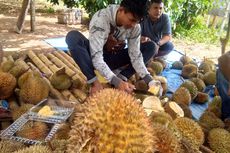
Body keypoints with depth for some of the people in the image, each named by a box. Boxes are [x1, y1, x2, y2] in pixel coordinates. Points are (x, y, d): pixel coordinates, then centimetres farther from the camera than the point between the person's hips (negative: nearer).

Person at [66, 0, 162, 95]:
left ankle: (121, 77, -24)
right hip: (96, 58, -3)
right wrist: (116, 82, -45)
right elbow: (96, 57, -37)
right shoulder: (101, 18, -31)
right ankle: (95, 83, -29)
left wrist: (149, 80, -28)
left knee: (150, 47, -11)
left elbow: (135, 56, -15)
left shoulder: (135, 26, -16)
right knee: (73, 36, -32)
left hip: (114, 59, 4)